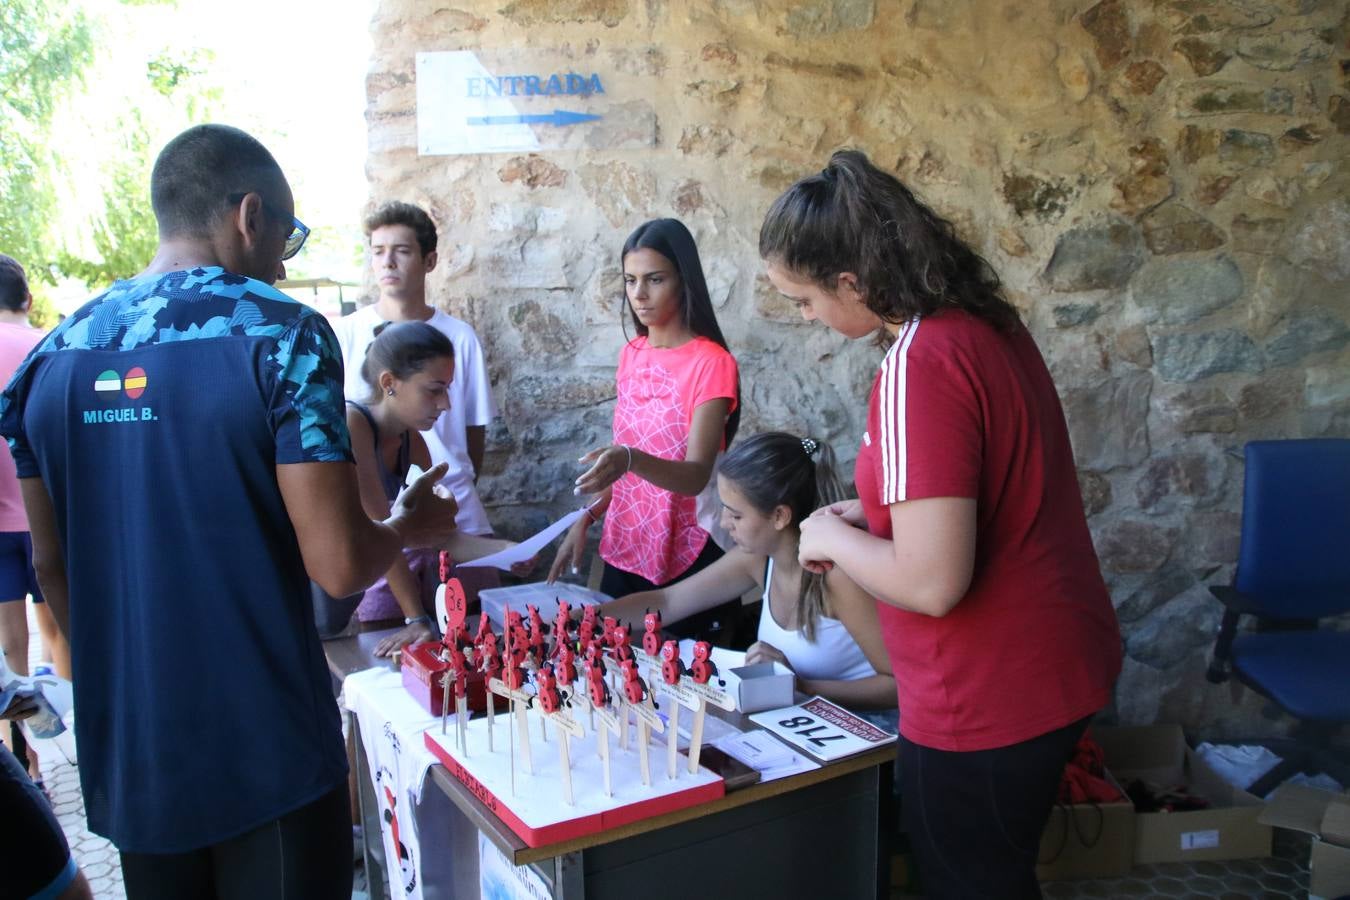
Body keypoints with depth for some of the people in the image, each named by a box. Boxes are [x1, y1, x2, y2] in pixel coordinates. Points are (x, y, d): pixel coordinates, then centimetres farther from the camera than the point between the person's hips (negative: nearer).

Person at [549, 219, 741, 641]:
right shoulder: (631, 354, 5)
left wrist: (630, 459, -38)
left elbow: (696, 476, -23)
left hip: (686, 560, -6)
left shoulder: (712, 364, -14)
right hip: (623, 550, 6)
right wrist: (588, 518, 3)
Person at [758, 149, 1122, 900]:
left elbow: (933, 582, -28)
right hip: (1056, 663, 9)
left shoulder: (918, 365, -26)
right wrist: (877, 513, 8)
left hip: (990, 699, -9)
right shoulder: (985, 322, 3)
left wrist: (833, 538, -11)